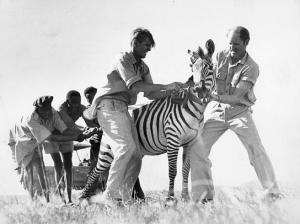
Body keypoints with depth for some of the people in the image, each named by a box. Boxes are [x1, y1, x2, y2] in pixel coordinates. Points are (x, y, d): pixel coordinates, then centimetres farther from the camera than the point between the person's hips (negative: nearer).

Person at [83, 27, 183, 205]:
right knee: (126, 147, -25)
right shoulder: (122, 59, -8)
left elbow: (151, 93, 15)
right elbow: (135, 85, -21)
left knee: (136, 156, 1)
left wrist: (171, 91, -2)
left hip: (123, 110, 9)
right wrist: (166, 86, -22)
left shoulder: (143, 67, 18)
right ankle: (110, 195, -25)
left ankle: (125, 197, 6)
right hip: (109, 106, -9)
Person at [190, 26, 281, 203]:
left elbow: (236, 97, -26)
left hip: (240, 111, -4)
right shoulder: (221, 57, -2)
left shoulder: (251, 68, -17)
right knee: (197, 148, -7)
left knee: (256, 150, -14)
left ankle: (274, 193, -3)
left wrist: (214, 96, -40)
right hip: (218, 111, 4)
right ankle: (204, 195, -2)